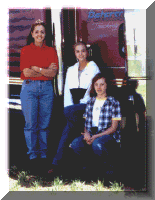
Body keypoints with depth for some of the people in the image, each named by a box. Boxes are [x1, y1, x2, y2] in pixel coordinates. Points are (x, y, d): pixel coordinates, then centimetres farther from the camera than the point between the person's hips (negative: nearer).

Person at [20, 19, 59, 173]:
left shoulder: (51, 51, 11)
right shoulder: (26, 50, 5)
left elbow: (53, 73, -1)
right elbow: (26, 72, -6)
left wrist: (36, 68, -9)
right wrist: (46, 70, -4)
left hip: (47, 88, 2)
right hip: (29, 87, -2)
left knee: (44, 123, 3)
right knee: (31, 123, -4)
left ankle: (43, 154, 11)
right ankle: (32, 156, 3)